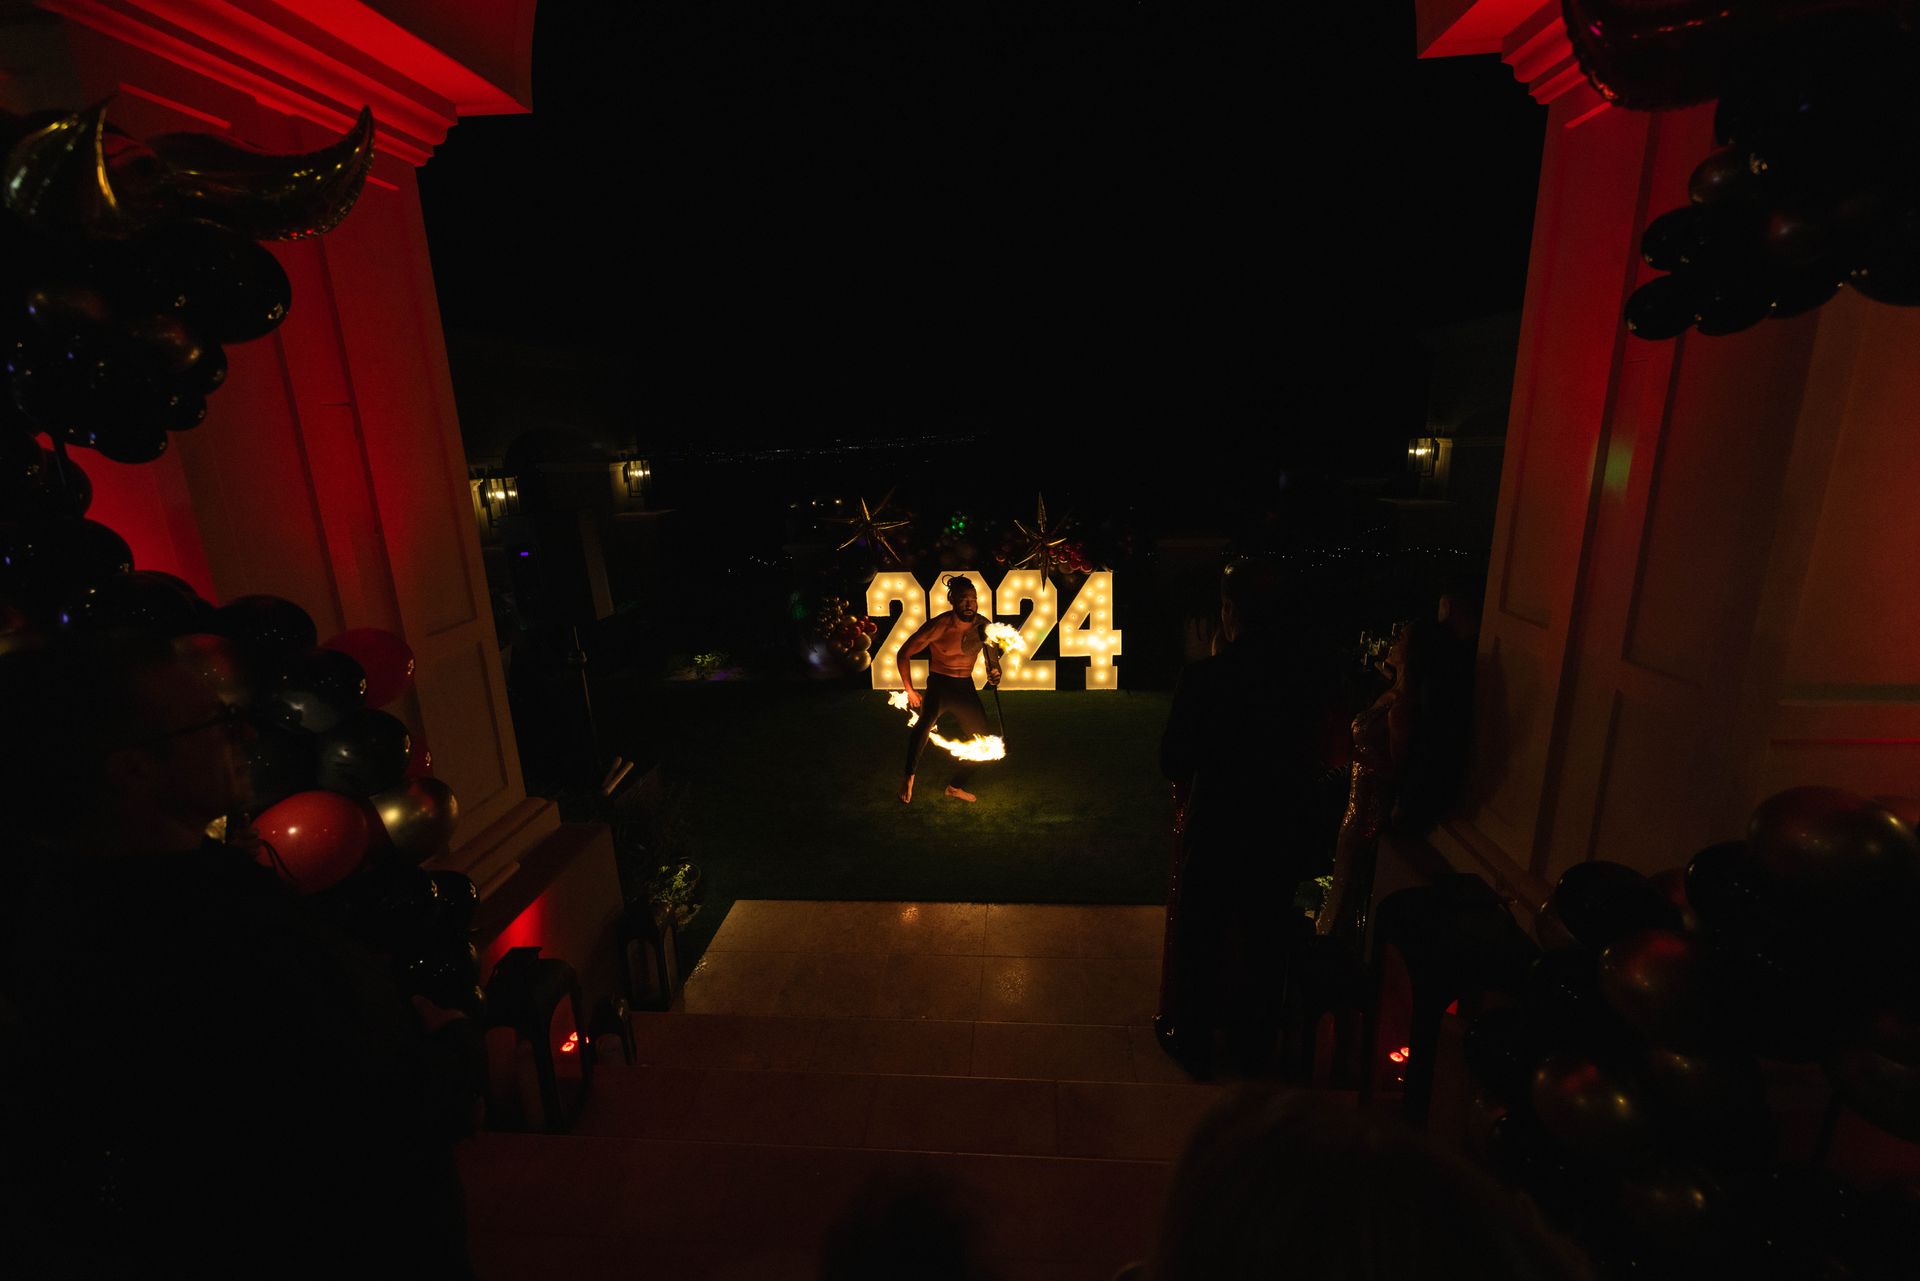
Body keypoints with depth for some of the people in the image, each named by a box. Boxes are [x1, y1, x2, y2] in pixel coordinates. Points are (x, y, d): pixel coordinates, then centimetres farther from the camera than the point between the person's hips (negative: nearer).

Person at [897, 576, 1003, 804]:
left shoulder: (983, 626, -6)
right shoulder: (938, 626, -18)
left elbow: (993, 659, 9)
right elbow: (904, 653, -9)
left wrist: (995, 672, -15)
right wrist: (909, 690, -8)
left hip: (966, 687, 6)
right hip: (939, 684, -5)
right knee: (926, 721, -37)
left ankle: (956, 787, 32)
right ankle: (909, 777, -20)